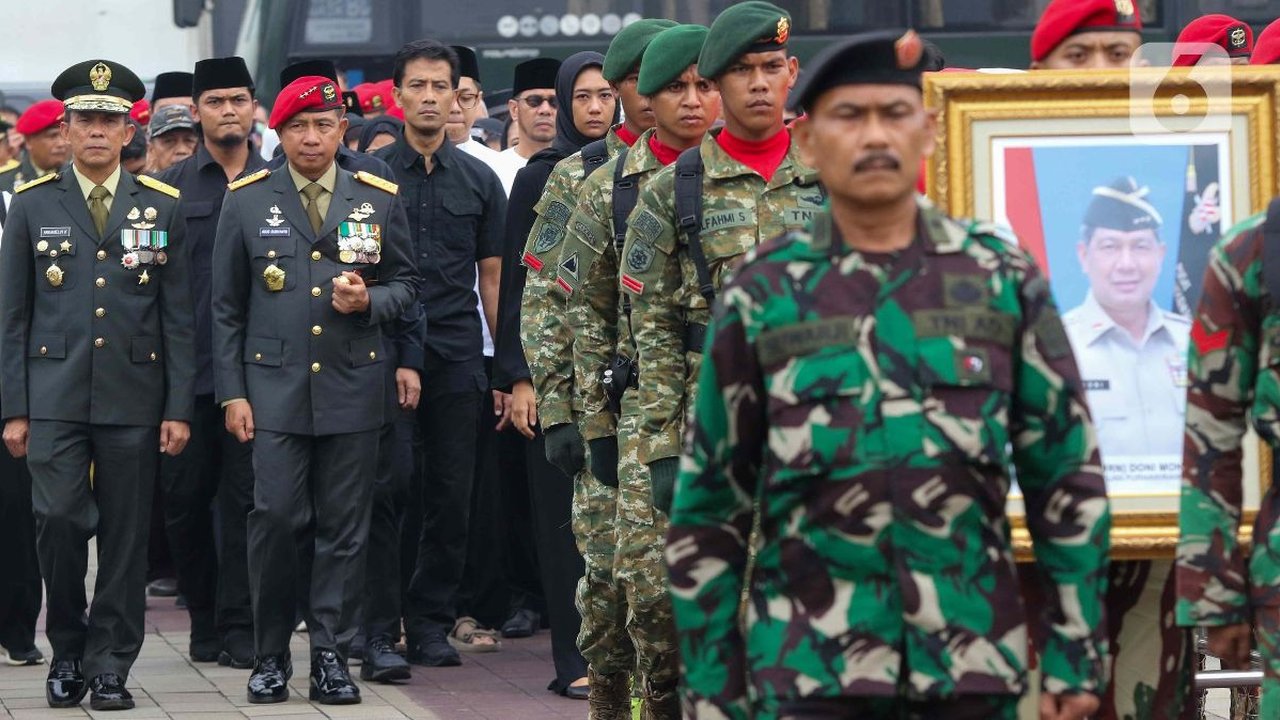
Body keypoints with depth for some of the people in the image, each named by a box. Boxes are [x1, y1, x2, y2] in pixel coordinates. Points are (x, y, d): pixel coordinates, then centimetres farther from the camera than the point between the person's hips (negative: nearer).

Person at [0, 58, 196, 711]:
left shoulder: (162, 208, 6)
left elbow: (178, 318, 6)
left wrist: (179, 408, -1)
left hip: (134, 399, 1)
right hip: (54, 397, -1)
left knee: (125, 535, 2)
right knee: (58, 519, -12)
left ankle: (109, 664, 10)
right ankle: (68, 647, 8)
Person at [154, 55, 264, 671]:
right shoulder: (170, 188, 6)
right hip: (188, 369, 1)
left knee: (245, 498, -2)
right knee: (186, 495, 4)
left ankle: (238, 626, 3)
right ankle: (205, 620, 18)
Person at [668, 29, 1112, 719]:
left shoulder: (1003, 279, 4)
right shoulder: (760, 296, 2)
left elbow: (1067, 476, 6)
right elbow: (709, 506, 5)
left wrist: (1077, 654, 2)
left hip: (973, 662, 1)